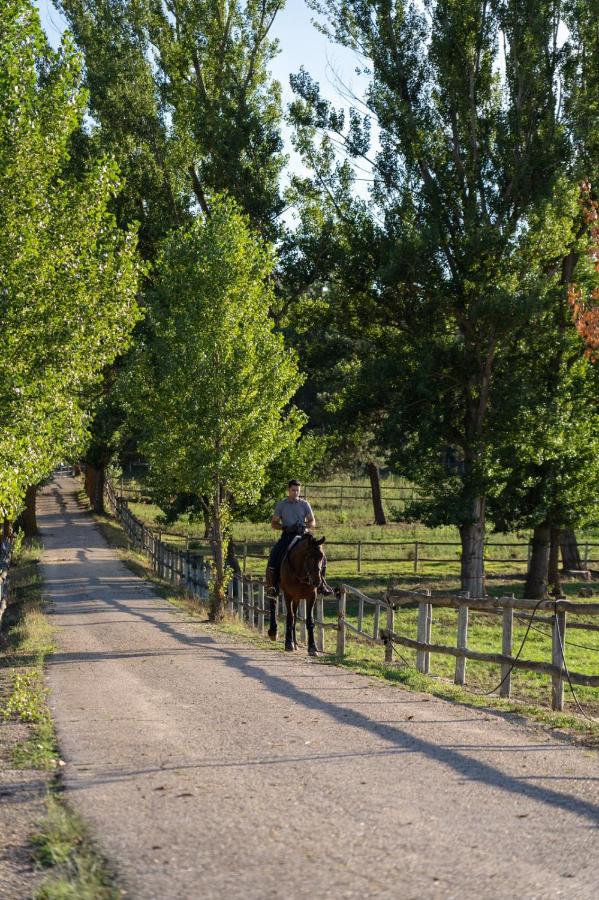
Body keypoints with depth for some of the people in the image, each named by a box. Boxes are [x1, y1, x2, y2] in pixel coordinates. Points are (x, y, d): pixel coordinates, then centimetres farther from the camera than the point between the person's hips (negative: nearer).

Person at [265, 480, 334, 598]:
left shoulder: (305, 504, 6)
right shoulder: (281, 505, 5)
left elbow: (312, 523, 4)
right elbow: (273, 523, 5)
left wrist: (304, 525, -18)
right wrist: (285, 528, -13)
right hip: (287, 535, -1)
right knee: (274, 557, -22)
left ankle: (322, 584, 1)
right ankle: (271, 587, -13)